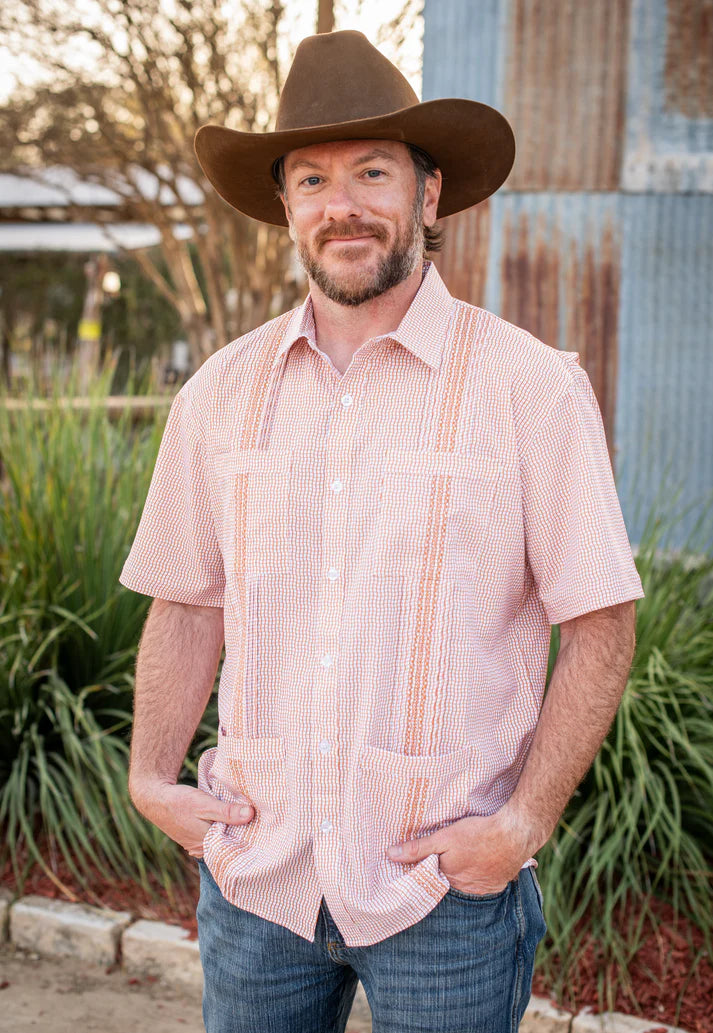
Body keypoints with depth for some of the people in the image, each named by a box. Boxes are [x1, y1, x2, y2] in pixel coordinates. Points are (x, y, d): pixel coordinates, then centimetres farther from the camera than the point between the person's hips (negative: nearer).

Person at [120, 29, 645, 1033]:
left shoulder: (534, 387, -7)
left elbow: (601, 625, -5)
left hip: (445, 886, -3)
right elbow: (188, 603, 10)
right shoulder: (221, 391, 3)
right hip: (254, 873, 3)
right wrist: (152, 777, 1)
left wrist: (526, 820, -12)